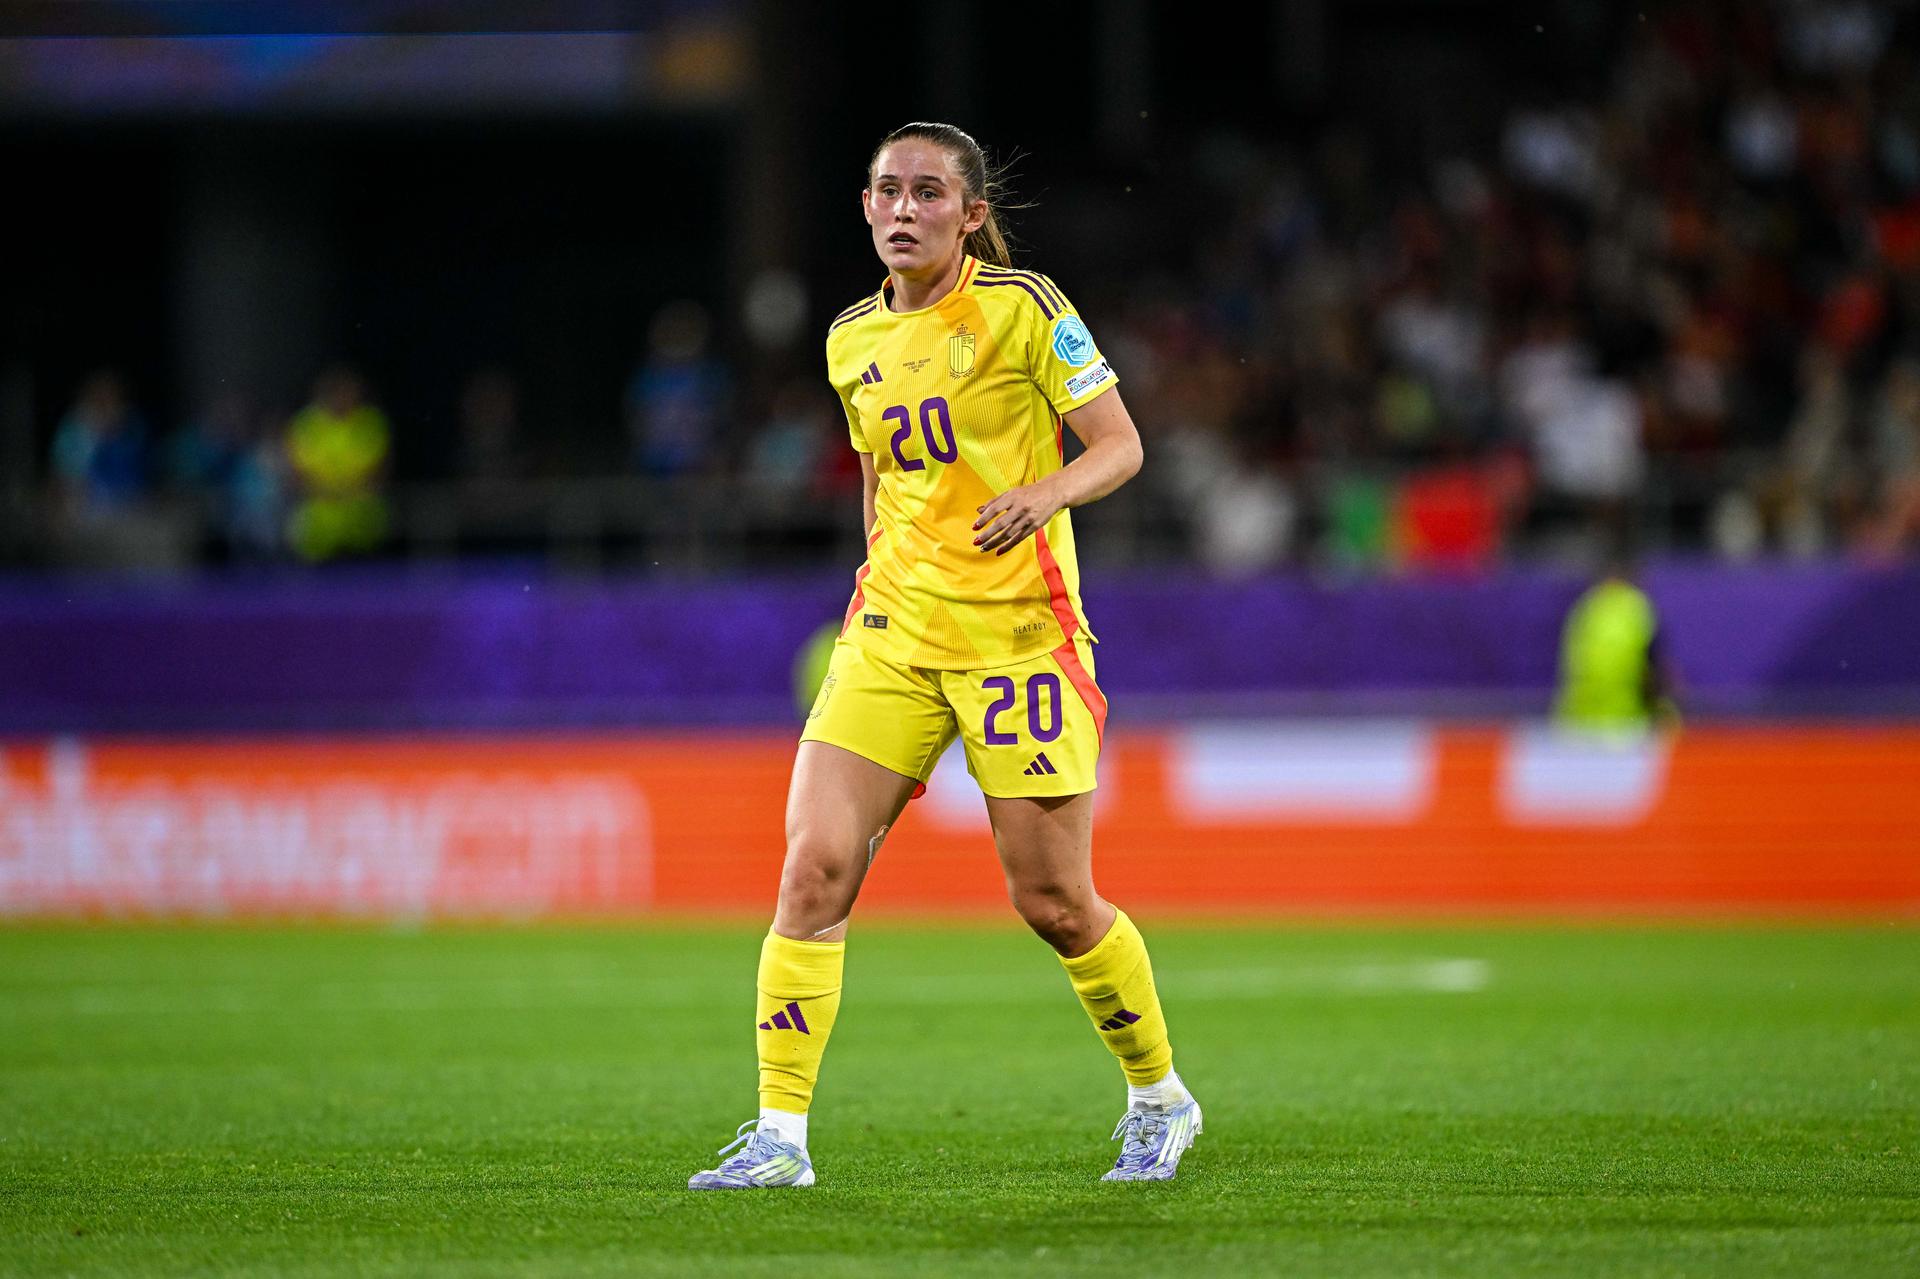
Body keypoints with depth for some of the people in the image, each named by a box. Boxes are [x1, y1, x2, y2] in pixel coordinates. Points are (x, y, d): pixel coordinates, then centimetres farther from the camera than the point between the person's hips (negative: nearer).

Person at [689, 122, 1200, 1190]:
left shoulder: (1024, 308, -5)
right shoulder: (854, 342, 12)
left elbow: (1121, 444, -6)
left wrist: (1045, 494, -25)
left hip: (1020, 631, -4)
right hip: (891, 631, 4)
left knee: (1054, 901, 0)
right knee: (815, 865, -11)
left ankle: (1160, 1095, 25)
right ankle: (779, 1135, -8)